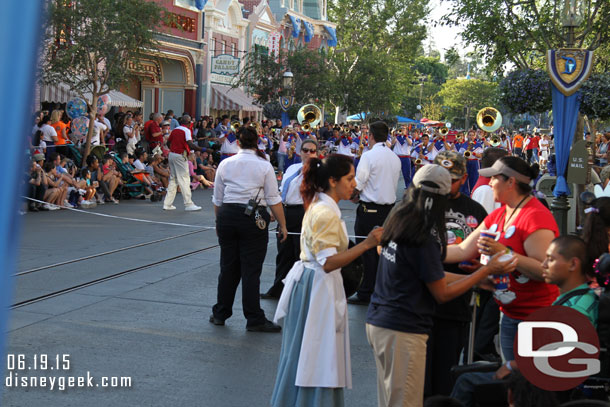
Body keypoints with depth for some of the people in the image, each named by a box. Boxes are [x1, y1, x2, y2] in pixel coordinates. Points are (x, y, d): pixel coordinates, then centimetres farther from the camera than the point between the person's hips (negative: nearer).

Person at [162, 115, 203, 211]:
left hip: (172, 154, 7)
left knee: (173, 179, 13)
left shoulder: (174, 130, 11)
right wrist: (202, 149, -25)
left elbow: (168, 142, 19)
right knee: (184, 180, -4)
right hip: (180, 156, -7)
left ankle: (167, 204, 12)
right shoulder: (186, 130, -10)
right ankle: (188, 204, -3)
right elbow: (190, 144, -23)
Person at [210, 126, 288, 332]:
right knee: (251, 270, 1)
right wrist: (282, 225, 2)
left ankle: (220, 314, 24)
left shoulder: (225, 164, 5)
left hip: (227, 216, 3)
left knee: (228, 267, 14)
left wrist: (219, 222, 21)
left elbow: (217, 199, 9)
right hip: (254, 219, -3)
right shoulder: (264, 166, -4)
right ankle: (254, 319, 8)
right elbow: (274, 200, -5)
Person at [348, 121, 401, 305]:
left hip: (369, 209, -7)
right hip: (389, 208, 7)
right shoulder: (395, 158, 10)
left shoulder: (369, 155, -12)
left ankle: (365, 293, 3)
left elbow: (358, 184, -15)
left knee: (367, 250, -1)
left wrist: (353, 197, 6)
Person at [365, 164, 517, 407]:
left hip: (377, 322, 9)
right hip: (402, 332, -9)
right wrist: (487, 271, -5)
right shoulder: (423, 237, -20)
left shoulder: (398, 221, 7)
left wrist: (479, 279, 14)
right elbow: (442, 294, -10)